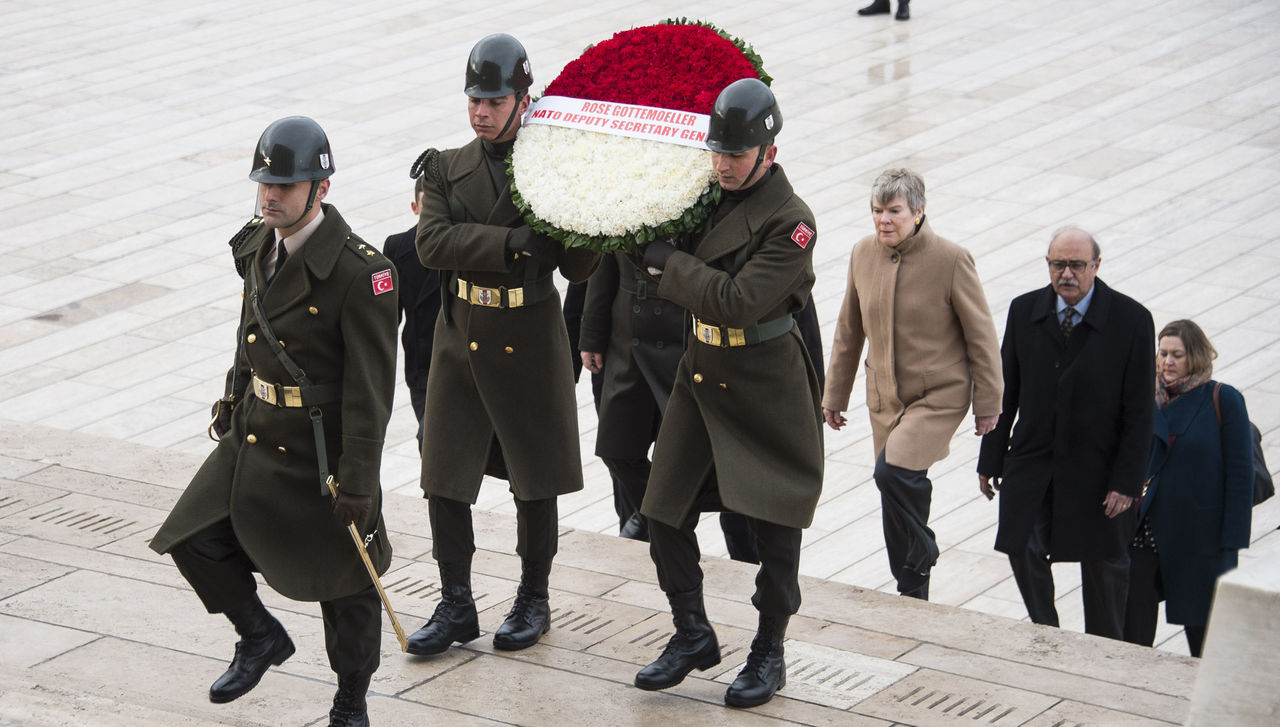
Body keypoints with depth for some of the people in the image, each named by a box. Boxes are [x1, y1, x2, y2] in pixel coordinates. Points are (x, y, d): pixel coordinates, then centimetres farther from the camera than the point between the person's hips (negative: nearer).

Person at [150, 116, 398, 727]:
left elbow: (370, 389, -21)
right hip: (256, 435, 7)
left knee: (343, 583, 7)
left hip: (323, 448, -7)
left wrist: (357, 483, -21)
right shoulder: (260, 245, 1)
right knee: (195, 540, 0)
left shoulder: (359, 271, -22)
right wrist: (235, 405, 21)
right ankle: (261, 638, 23)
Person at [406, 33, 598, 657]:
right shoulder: (448, 169, 4)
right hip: (461, 339, 2)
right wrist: (510, 242, -23)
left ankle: (533, 600, 24)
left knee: (536, 477, 8)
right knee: (444, 477, 2)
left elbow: (576, 270, -6)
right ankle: (456, 607, 13)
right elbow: (432, 242, -13)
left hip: (530, 343, -2)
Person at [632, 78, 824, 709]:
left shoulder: (790, 221, -18)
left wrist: (667, 260, -20)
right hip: (701, 373, 6)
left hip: (765, 387, -6)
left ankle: (769, 653, 17)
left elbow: (738, 301, -26)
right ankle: (692, 637, 20)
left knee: (774, 523, 3)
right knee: (664, 509, 5)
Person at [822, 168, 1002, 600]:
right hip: (884, 397, 5)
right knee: (898, 490, 9)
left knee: (893, 471, -26)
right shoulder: (863, 254, 0)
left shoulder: (950, 260, -14)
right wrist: (835, 394, 16)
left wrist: (988, 403, -5)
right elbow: (849, 331, 12)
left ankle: (920, 556, -1)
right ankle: (913, 596, 22)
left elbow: (980, 335, -7)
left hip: (939, 394, -5)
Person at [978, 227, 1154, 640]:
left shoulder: (1131, 320, -12)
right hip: (1032, 462, 2)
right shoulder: (1024, 311, -2)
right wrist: (991, 460, 4)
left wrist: (1127, 481, -14)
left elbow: (1139, 410, -10)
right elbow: (1006, 391, 5)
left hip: (1097, 467, -2)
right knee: (1022, 549, -6)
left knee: (1104, 564, 10)